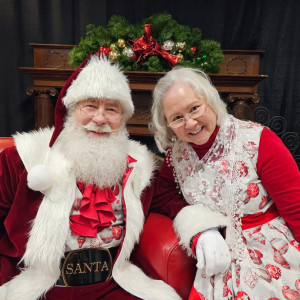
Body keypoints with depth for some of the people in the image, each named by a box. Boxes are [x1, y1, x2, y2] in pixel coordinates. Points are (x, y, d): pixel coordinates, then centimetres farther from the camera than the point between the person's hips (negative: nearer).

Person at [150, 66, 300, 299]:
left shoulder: (259, 142, -14)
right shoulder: (177, 153, -3)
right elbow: (162, 197, 1)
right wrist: (198, 226, -15)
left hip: (274, 260, -1)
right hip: (222, 264, 2)